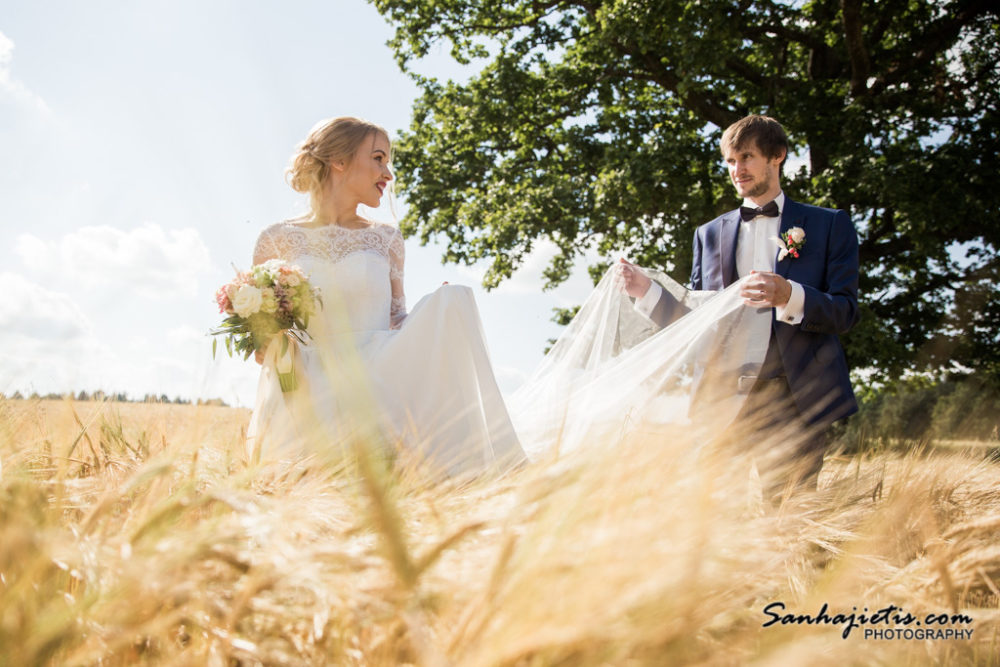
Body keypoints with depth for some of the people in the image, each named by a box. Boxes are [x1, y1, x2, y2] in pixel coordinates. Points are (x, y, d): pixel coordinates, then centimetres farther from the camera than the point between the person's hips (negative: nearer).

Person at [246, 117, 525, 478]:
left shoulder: (385, 238, 19)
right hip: (308, 388, -3)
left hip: (377, 376, 4)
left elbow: (397, 320, 16)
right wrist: (273, 335, -14)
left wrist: (438, 314, -6)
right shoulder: (278, 239, 10)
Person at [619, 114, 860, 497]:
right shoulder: (709, 234, 19)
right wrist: (646, 292, 1)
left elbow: (845, 312, 0)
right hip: (723, 395, 2)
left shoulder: (829, 226, 11)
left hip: (793, 397, -2)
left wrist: (789, 296, -19)